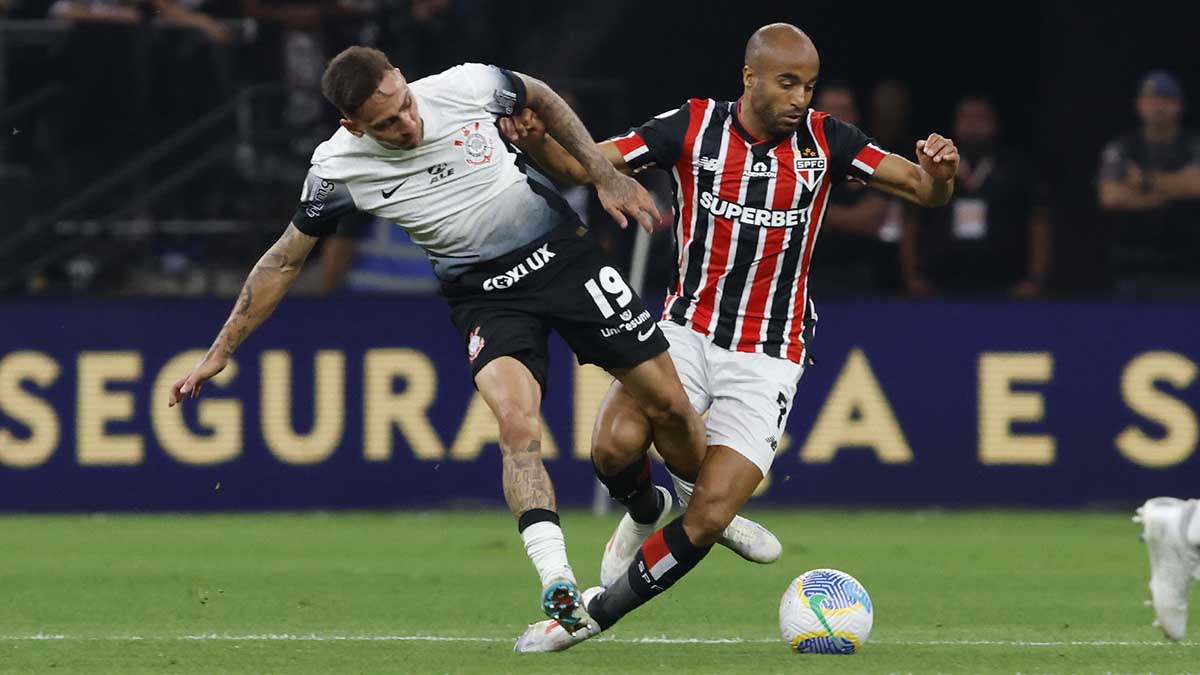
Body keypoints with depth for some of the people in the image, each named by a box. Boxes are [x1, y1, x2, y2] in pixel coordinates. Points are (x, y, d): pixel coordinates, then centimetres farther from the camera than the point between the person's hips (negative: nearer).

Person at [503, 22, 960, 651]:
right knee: (616, 444, -27)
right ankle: (647, 513, 10)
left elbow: (927, 191, -3)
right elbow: (579, 165, -6)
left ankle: (599, 610, 9)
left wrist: (940, 171, -27)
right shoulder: (693, 127, -6)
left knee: (708, 518, -13)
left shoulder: (823, 140, -4)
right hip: (688, 332, 0)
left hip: (768, 358, 0)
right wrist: (538, 141, -27)